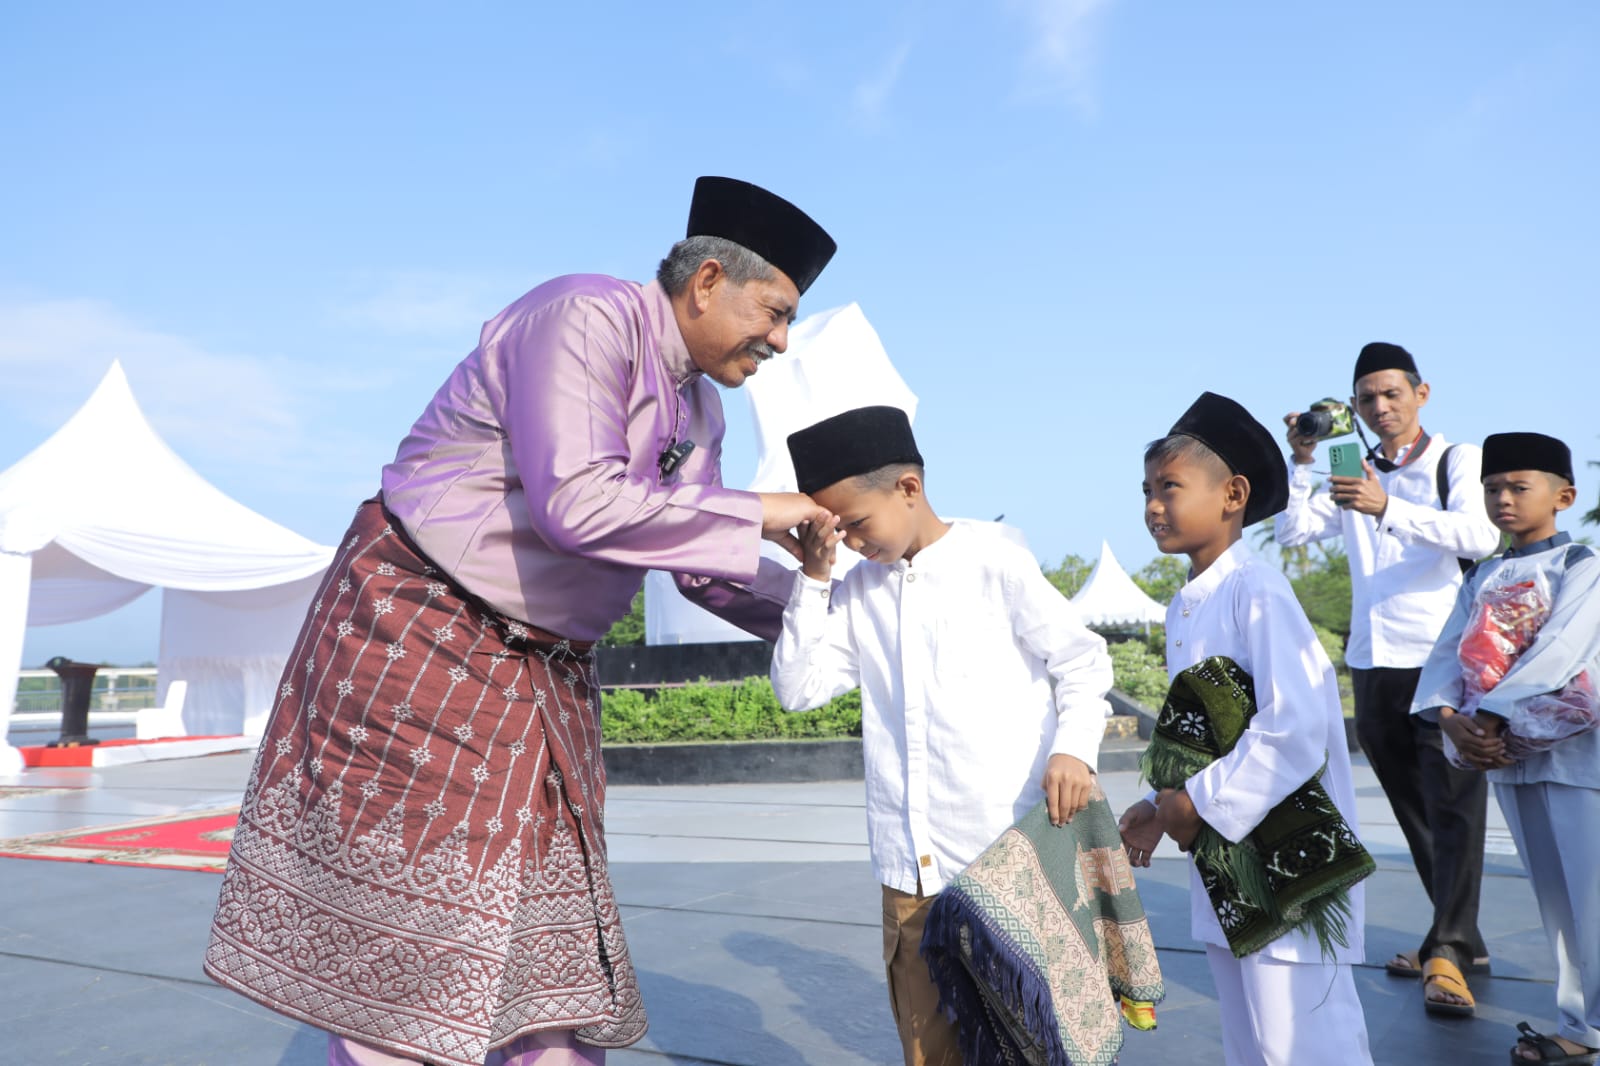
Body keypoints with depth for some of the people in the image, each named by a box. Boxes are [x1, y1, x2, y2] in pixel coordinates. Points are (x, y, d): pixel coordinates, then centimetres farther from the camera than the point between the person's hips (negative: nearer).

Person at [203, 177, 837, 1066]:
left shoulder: (699, 410, 9)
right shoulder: (587, 316, -18)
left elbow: (703, 569, 13)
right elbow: (579, 505, -30)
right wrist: (754, 515, -21)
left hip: (546, 672, 8)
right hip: (418, 636, -8)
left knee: (551, 936, 10)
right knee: (403, 937, 2)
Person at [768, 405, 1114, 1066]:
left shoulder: (992, 559, -4)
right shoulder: (858, 590, 10)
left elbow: (1082, 659, 0)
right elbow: (797, 689, 4)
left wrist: (1074, 745, -17)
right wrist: (814, 577, -2)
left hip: (1009, 854, -4)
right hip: (910, 865, 4)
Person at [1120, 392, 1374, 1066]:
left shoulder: (1256, 591, -17)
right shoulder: (1183, 608, 9)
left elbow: (1296, 728, -25)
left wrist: (1199, 802, -19)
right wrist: (1160, 806, 3)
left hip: (1288, 865, -8)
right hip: (1222, 869, 8)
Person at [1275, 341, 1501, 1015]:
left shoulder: (1457, 460, 0)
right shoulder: (1354, 475, 15)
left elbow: (1482, 535, -19)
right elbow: (1291, 532, 7)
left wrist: (1388, 509, -32)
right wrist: (1301, 461, -3)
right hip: (1373, 663, 6)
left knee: (1453, 807, -7)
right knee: (1414, 808, 12)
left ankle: (1447, 954, -6)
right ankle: (1461, 940, 24)